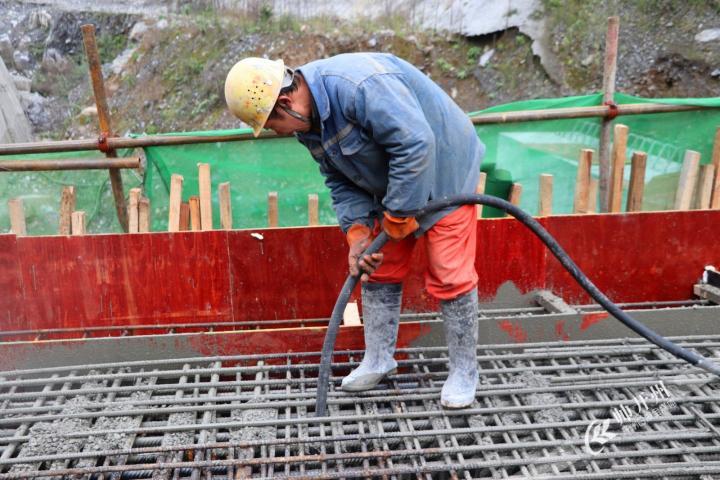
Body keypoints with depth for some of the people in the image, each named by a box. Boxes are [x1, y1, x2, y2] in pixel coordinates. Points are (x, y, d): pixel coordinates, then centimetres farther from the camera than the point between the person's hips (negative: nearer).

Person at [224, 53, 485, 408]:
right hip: (389, 188, 9)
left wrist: (397, 215, -25)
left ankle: (464, 371, 10)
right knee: (378, 270, 10)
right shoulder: (308, 120, -3)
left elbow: (416, 145, -35)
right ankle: (378, 359, 26)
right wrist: (357, 234, -12)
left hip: (443, 175, -8)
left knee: (450, 277, -8)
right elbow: (340, 181, 2)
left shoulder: (359, 86, -33)